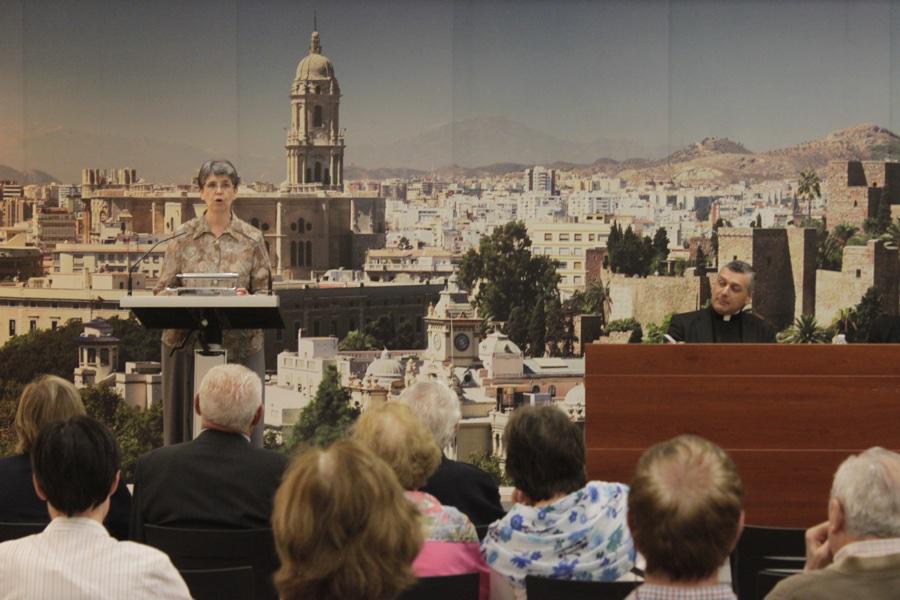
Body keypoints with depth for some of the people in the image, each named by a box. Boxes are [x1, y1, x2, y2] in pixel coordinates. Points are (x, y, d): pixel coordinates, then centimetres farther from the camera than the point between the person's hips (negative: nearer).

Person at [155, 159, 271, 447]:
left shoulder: (252, 239, 4)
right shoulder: (183, 237, 5)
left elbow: (264, 293, 1)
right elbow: (163, 289, 3)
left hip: (239, 345, 0)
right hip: (189, 344, 0)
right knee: (188, 421, 2)